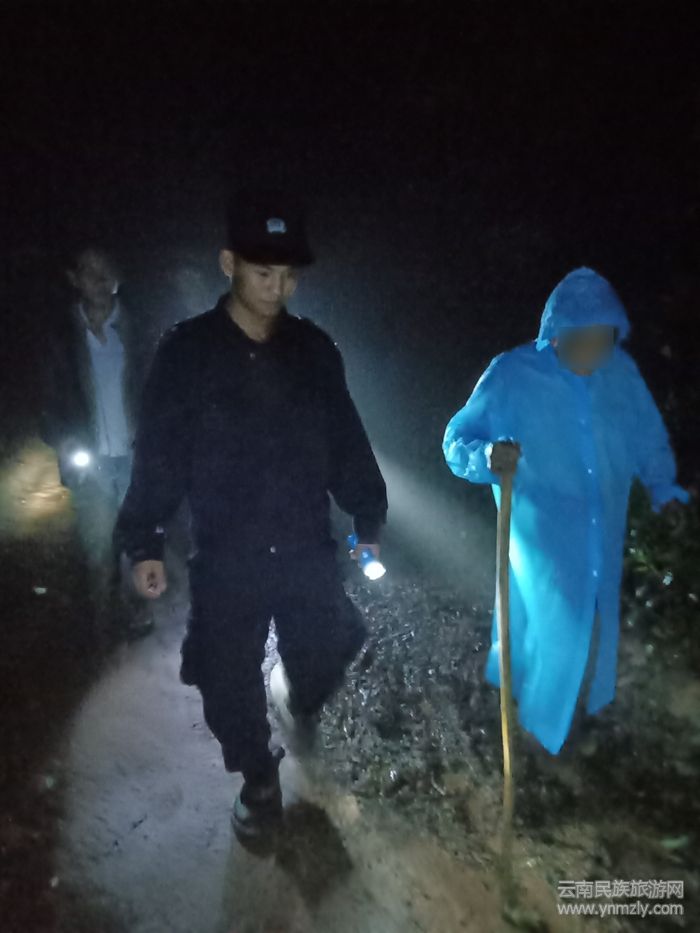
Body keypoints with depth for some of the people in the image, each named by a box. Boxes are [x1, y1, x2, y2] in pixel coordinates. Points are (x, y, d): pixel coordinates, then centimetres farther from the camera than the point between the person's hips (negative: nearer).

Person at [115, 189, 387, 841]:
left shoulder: (314, 349, 1)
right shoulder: (186, 351, -6)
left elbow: (346, 444, 6)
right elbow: (157, 454, -4)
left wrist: (368, 521, 7)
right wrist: (144, 543, -5)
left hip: (308, 552, 2)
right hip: (225, 560, -1)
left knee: (323, 660, 10)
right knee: (229, 682, 9)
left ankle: (297, 699, 49)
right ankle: (259, 779, 38)